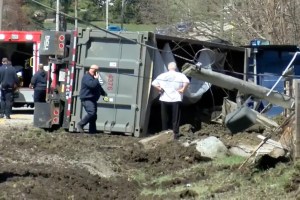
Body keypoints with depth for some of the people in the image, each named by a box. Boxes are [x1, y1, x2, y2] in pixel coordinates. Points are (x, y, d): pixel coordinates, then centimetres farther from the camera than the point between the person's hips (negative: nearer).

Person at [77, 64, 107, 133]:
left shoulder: (94, 78, 21)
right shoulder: (87, 77, -11)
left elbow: (99, 87, 30)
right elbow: (92, 85, -28)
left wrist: (104, 94, 19)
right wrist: (96, 79, -13)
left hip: (93, 100, 10)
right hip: (87, 99, -10)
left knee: (94, 116, 7)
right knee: (91, 113, -24)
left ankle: (92, 131, 10)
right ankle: (80, 125, -15)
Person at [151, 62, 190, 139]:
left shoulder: (162, 75, 4)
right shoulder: (180, 75, -2)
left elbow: (154, 83, -5)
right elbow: (187, 81, -21)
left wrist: (160, 89, 4)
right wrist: (183, 89, -10)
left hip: (164, 99, 2)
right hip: (176, 99, -2)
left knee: (165, 118, 12)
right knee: (175, 118, 5)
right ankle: (175, 134, 3)